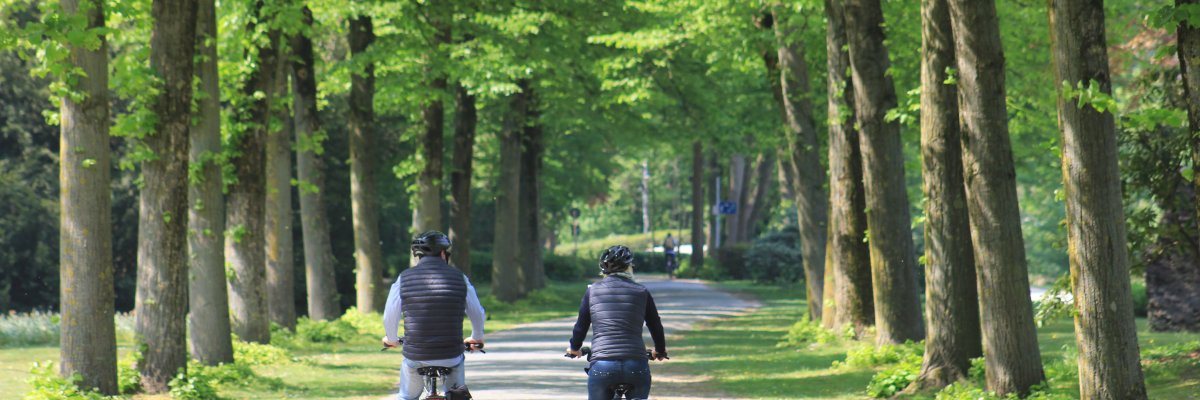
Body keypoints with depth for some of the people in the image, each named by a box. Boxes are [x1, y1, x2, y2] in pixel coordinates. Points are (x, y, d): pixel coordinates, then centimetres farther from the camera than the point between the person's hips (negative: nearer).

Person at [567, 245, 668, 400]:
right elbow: (656, 327, 18)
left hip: (601, 367, 0)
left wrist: (574, 348, 36)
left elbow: (581, 326, 15)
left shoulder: (593, 290, 9)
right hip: (636, 367, 0)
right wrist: (660, 351, 38)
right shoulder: (641, 292, 8)